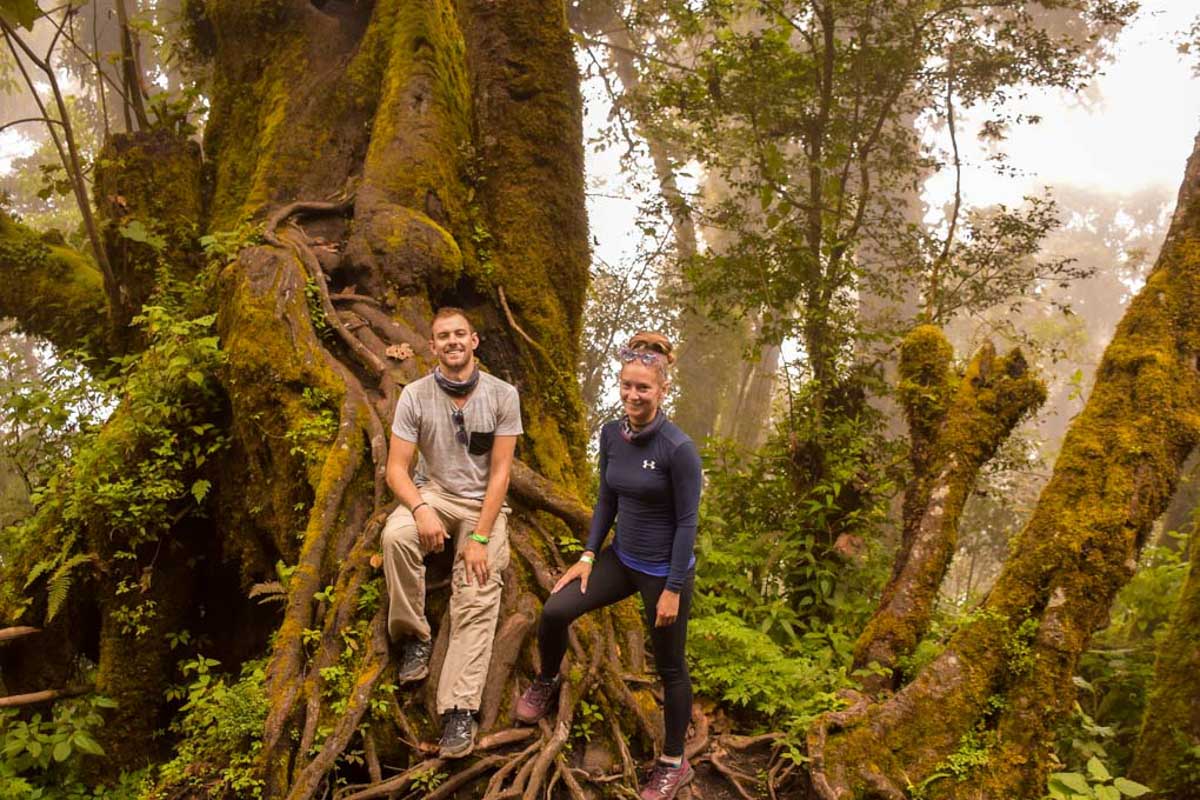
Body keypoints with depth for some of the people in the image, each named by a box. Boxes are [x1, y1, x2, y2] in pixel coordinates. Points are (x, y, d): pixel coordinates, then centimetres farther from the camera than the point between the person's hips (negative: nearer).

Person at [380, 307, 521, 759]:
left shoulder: (502, 395, -9)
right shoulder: (415, 395, -7)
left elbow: (500, 472, -9)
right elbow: (396, 468, -8)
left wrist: (479, 538, -17)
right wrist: (421, 509, -28)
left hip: (484, 503, -1)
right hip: (433, 493, 1)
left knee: (478, 598, -18)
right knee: (396, 535, -32)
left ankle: (460, 710, -20)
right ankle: (414, 638, -11)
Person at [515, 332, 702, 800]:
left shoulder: (678, 448, -22)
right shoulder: (611, 434, -3)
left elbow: (687, 522, -17)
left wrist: (673, 589, -15)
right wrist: (588, 556, 3)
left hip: (664, 570, -5)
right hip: (622, 559, 6)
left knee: (669, 667, 9)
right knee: (555, 611, -7)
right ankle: (546, 684, 24)